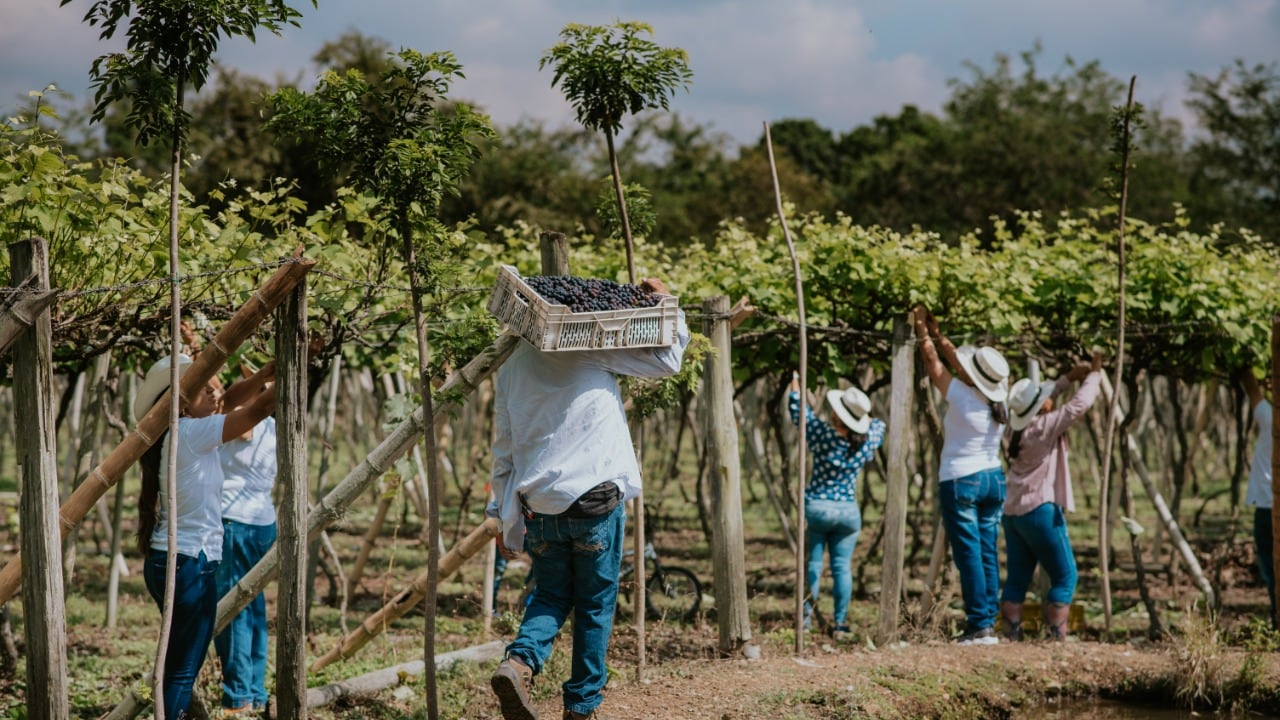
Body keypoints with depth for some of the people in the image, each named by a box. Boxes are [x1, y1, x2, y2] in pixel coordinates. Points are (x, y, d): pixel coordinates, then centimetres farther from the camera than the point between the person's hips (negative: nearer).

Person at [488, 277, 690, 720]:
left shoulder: (512, 368, 11)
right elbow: (666, 361, 4)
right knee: (595, 605, 9)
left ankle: (519, 662, -10)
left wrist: (503, 516, 19)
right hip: (595, 500, -4)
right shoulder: (592, 349, -3)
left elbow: (503, 452, 13)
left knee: (551, 596, 17)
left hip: (537, 506, 4)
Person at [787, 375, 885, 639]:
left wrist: (795, 380, 13)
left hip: (816, 507, -3)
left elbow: (796, 408, -1)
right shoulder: (868, 440, -3)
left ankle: (806, 616, 4)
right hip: (849, 510, 3)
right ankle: (839, 623, 5)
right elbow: (878, 423, 20)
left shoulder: (824, 435, -12)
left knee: (812, 563, 5)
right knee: (842, 567, 5)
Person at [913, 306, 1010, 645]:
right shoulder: (999, 396, 0)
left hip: (960, 482, -6)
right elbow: (955, 357, 13)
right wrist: (936, 333, 20)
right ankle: (988, 622, 9)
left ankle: (980, 626, -7)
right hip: (994, 480, 6)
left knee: (969, 556, -5)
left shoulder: (960, 396, -16)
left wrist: (922, 329, 8)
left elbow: (933, 362, -4)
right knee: (988, 556, 9)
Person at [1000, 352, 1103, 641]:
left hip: (1013, 512, 8)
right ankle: (1056, 637, -9)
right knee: (1064, 577, -1)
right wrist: (1094, 374, 2)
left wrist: (1068, 378, 23)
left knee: (1017, 579, 8)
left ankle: (1011, 637, 4)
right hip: (1040, 511, -8)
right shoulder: (1045, 427, -12)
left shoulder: (1017, 426, 8)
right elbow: (1080, 405, -12)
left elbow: (1039, 397, 26)